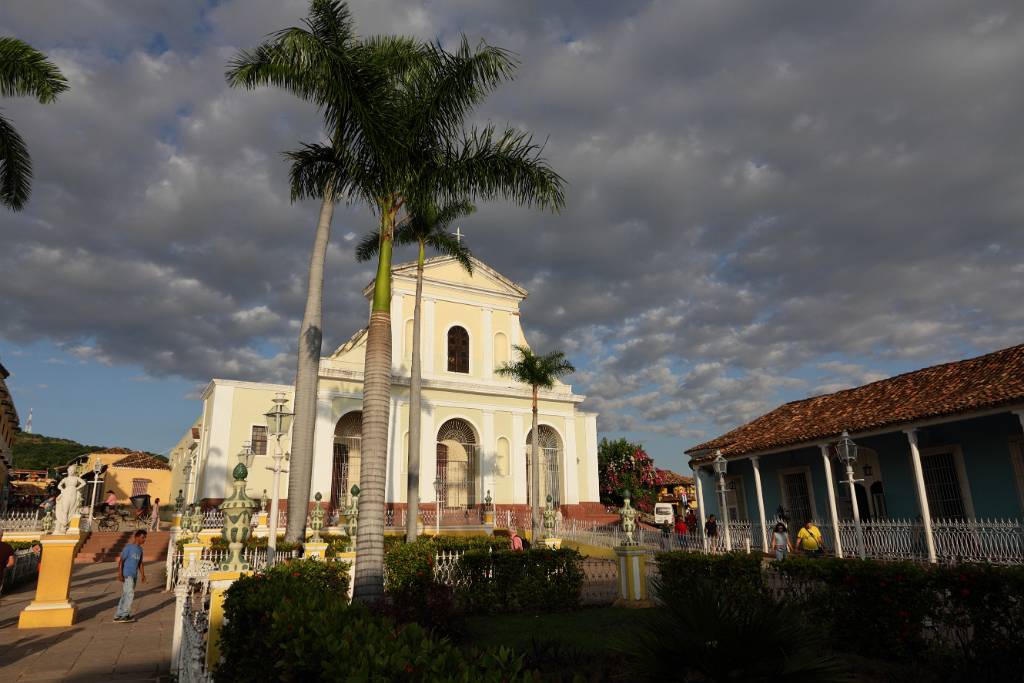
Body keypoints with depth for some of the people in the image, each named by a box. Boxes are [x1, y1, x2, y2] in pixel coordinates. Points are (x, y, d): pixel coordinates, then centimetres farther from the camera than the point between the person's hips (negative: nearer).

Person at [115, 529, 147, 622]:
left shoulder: (140, 549, 11)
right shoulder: (128, 547, -11)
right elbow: (120, 561, -14)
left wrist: (142, 575, 13)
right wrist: (120, 574, -20)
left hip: (134, 575, 7)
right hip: (126, 575, -7)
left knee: (125, 596, 9)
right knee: (130, 594, -11)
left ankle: (118, 616, 15)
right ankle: (125, 615, -3)